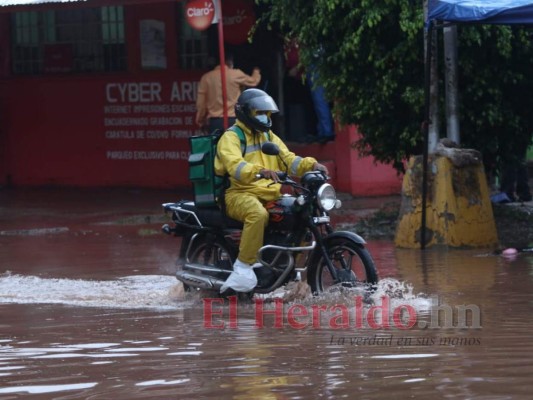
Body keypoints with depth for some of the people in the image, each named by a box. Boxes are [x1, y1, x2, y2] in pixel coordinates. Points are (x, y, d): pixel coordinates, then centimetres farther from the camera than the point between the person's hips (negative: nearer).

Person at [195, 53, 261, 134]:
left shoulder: (206, 78, 4)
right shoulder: (236, 75, -1)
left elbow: (201, 102, 5)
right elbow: (253, 81, 18)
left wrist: (200, 120, 18)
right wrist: (256, 72, 41)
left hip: (214, 121, 2)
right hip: (232, 120, -2)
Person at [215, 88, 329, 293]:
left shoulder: (270, 137, 23)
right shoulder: (231, 138, -3)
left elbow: (288, 160, 12)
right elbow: (235, 166, -22)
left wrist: (310, 165, -8)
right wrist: (260, 171, -41)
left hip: (270, 194, 7)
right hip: (241, 193, -7)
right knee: (258, 214, -39)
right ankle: (244, 266, -35)